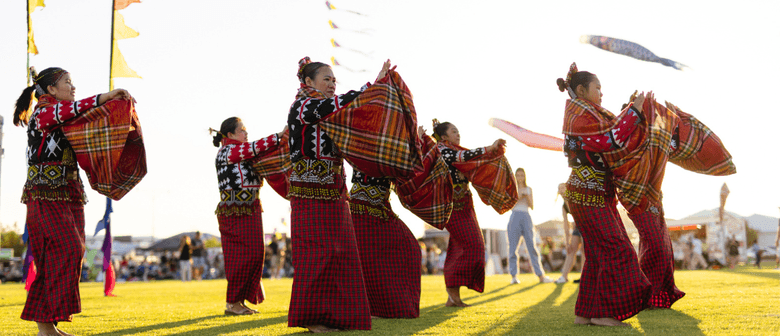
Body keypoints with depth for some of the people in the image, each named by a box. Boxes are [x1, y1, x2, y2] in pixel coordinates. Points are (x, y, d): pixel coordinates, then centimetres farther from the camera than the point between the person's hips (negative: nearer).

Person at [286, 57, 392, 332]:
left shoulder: (327, 110, 19)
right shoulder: (301, 107, -7)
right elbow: (339, 104, -21)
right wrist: (373, 84, -21)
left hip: (333, 193, 8)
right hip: (310, 193, -8)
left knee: (339, 254, 6)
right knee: (315, 254, -7)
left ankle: (332, 314, 12)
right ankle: (311, 318, 1)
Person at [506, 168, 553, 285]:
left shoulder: (529, 189, 15)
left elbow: (532, 206, 9)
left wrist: (527, 196, -7)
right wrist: (519, 196, -11)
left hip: (526, 217, 1)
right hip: (514, 217, -1)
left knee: (532, 246, -4)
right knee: (513, 247, -4)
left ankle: (541, 275, -6)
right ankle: (514, 276, 0)